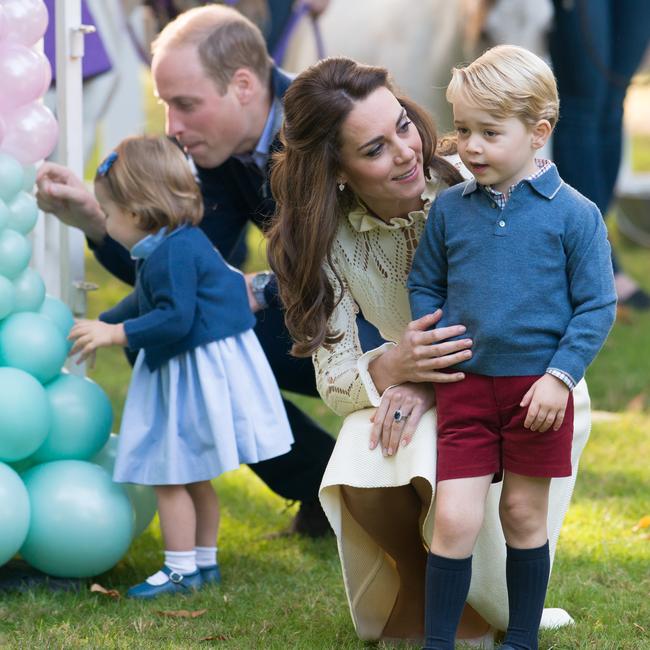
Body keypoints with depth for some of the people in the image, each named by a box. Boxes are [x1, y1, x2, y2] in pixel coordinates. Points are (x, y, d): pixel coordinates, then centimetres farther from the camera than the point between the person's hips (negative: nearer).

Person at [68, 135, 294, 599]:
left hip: (196, 376, -11)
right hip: (194, 372, 11)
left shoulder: (173, 253, -22)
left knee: (171, 475, -4)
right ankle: (205, 561, 28)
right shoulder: (180, 244, 12)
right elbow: (145, 303, 26)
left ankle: (182, 570, 2)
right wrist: (101, 325, 29)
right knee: (193, 478, 19)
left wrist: (115, 333, -22)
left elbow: (175, 318, -28)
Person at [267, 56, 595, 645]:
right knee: (363, 480, -29)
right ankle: (417, 583, 5)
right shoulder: (328, 235, -13)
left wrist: (429, 383, -30)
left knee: (446, 470, -33)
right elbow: (333, 380, -13)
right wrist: (390, 369, -38)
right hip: (412, 386, 3)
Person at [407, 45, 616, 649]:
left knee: (524, 515, 10)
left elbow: (597, 306, -4)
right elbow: (423, 287, 14)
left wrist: (560, 376, -12)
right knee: (454, 519, -6)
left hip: (538, 389, -1)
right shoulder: (449, 209, 2)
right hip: (464, 387, 1)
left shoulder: (573, 214, -6)